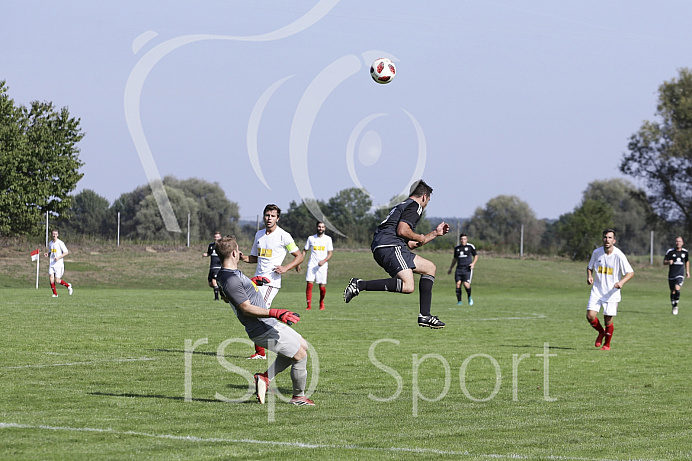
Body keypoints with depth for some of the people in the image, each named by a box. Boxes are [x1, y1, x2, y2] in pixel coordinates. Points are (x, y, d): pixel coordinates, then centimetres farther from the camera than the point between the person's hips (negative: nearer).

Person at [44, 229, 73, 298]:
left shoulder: (60, 243, -8)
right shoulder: (50, 243, 11)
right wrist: (47, 254, 1)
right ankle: (55, 293, 0)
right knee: (51, 277, -12)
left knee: (57, 280, -6)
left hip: (59, 264, -5)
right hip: (52, 263, 5)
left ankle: (68, 285, 21)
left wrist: (58, 257, -19)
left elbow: (66, 252, -7)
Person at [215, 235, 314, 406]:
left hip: (269, 324, 11)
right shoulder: (231, 280, -25)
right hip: (264, 330, -11)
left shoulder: (224, 275, 8)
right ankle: (298, 396, 15)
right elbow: (246, 308, -27)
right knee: (300, 355, -2)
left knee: (302, 345, 18)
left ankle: (265, 377, 14)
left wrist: (252, 283, 35)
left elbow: (226, 298, 27)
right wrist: (276, 313, -31)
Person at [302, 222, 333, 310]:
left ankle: (322, 303, 23)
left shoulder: (328, 239, 5)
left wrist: (324, 261, -15)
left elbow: (330, 254, 3)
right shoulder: (311, 238, 9)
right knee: (309, 284, -14)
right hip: (312, 265, 1)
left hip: (322, 266, -1)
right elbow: (305, 251, 15)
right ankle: (309, 305, -10)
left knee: (322, 286, -3)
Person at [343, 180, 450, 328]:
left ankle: (425, 315, 9)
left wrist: (435, 233, 39)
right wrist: (420, 238, 2)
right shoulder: (414, 206, 1)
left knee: (430, 268, 18)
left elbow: (411, 244, 35)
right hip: (390, 246, -10)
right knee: (408, 286, -24)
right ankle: (360, 285, -24)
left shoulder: (403, 206, 33)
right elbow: (402, 231, -15)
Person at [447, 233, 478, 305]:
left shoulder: (470, 246, 3)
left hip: (467, 269, -4)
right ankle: (459, 301, -1)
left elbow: (476, 256, 10)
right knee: (458, 284, -10)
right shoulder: (457, 248, 14)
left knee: (466, 284, -17)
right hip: (459, 269, 4)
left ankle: (469, 297, 10)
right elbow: (455, 259, 25)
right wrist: (450, 268, 24)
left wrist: (473, 263, -8)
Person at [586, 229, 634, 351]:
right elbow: (589, 267, 16)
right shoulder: (596, 252, -1)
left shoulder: (619, 256, -13)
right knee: (590, 316, -11)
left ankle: (607, 344, 25)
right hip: (597, 291, 3)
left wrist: (621, 282, -27)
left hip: (611, 292, -3)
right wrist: (589, 276, -6)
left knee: (608, 321, 0)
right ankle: (601, 332, 22)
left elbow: (630, 272, -9)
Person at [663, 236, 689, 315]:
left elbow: (687, 261, 22)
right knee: (672, 291, 8)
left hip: (680, 275, -1)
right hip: (671, 275, 1)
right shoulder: (670, 252, -1)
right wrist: (668, 262, -21)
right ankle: (673, 307, 25)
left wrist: (687, 271, 21)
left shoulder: (685, 252, 4)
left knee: (677, 289, -21)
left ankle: (676, 307, -9)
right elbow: (664, 262, 1)